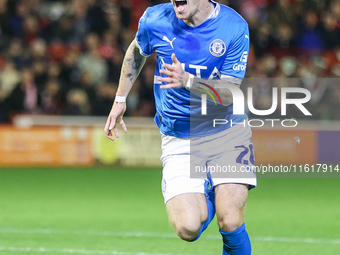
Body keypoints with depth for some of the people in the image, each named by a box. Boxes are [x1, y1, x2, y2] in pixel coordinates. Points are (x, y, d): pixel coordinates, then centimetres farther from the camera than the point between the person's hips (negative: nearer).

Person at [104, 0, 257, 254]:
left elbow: (228, 94, -16)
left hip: (227, 134, -1)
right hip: (178, 140, 1)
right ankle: (206, 196, 18)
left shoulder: (235, 27, -12)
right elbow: (136, 51, 18)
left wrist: (187, 81, -32)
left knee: (231, 224, -17)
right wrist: (120, 99, 20)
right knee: (188, 228, -17)